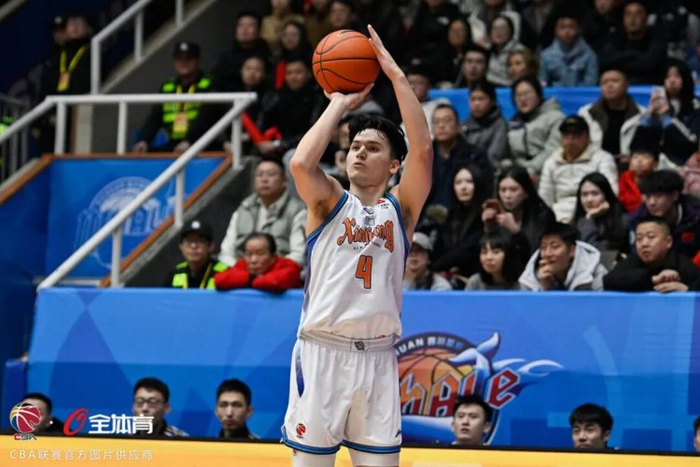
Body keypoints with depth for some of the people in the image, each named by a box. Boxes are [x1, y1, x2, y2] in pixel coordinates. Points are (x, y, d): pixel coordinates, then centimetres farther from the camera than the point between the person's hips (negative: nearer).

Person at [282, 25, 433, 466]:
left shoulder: (400, 209, 8)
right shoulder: (330, 202, 6)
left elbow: (423, 151, -8)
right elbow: (301, 163, -16)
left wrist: (396, 73, -9)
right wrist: (340, 103, -5)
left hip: (377, 358, 1)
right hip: (322, 352, -1)